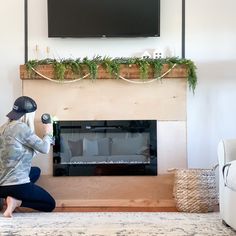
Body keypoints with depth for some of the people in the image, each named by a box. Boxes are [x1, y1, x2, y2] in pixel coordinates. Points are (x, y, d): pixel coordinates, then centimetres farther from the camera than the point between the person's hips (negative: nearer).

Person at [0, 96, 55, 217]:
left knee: (36, 171, 33)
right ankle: (16, 201, -7)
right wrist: (48, 133, 9)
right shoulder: (21, 127, -17)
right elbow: (44, 148, -11)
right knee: (50, 205, 13)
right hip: (16, 184, -8)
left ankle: (13, 197, 10)